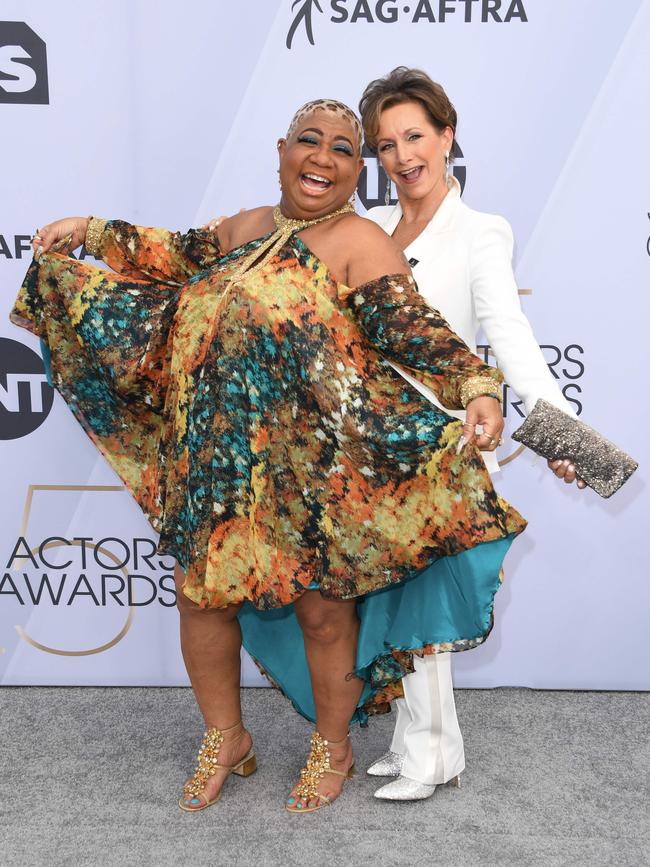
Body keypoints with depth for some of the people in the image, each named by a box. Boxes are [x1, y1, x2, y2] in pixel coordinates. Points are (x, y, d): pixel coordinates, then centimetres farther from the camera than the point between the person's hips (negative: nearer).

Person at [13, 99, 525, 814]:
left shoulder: (362, 243, -9)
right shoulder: (247, 227, 12)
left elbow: (412, 330, -19)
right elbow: (183, 255, 28)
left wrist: (478, 386, -36)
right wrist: (91, 232, 27)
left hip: (314, 470, -6)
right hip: (218, 461, 6)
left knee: (321, 611, 7)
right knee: (202, 592, 12)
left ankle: (331, 748, 34)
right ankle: (225, 739, 36)